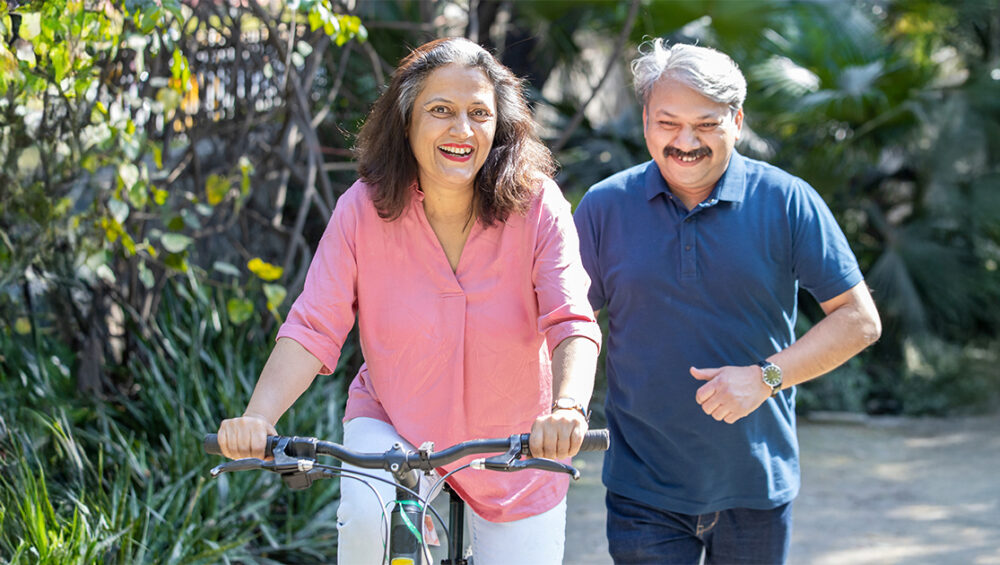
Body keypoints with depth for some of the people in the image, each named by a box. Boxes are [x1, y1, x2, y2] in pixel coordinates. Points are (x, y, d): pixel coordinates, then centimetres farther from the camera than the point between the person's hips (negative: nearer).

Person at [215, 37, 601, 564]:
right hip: (391, 427, -1)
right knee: (368, 514, -31)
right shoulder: (364, 209, -15)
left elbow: (573, 324, -25)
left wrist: (568, 407, -45)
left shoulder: (536, 206, -16)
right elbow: (312, 329, -18)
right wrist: (257, 417, -35)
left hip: (514, 449, 1)